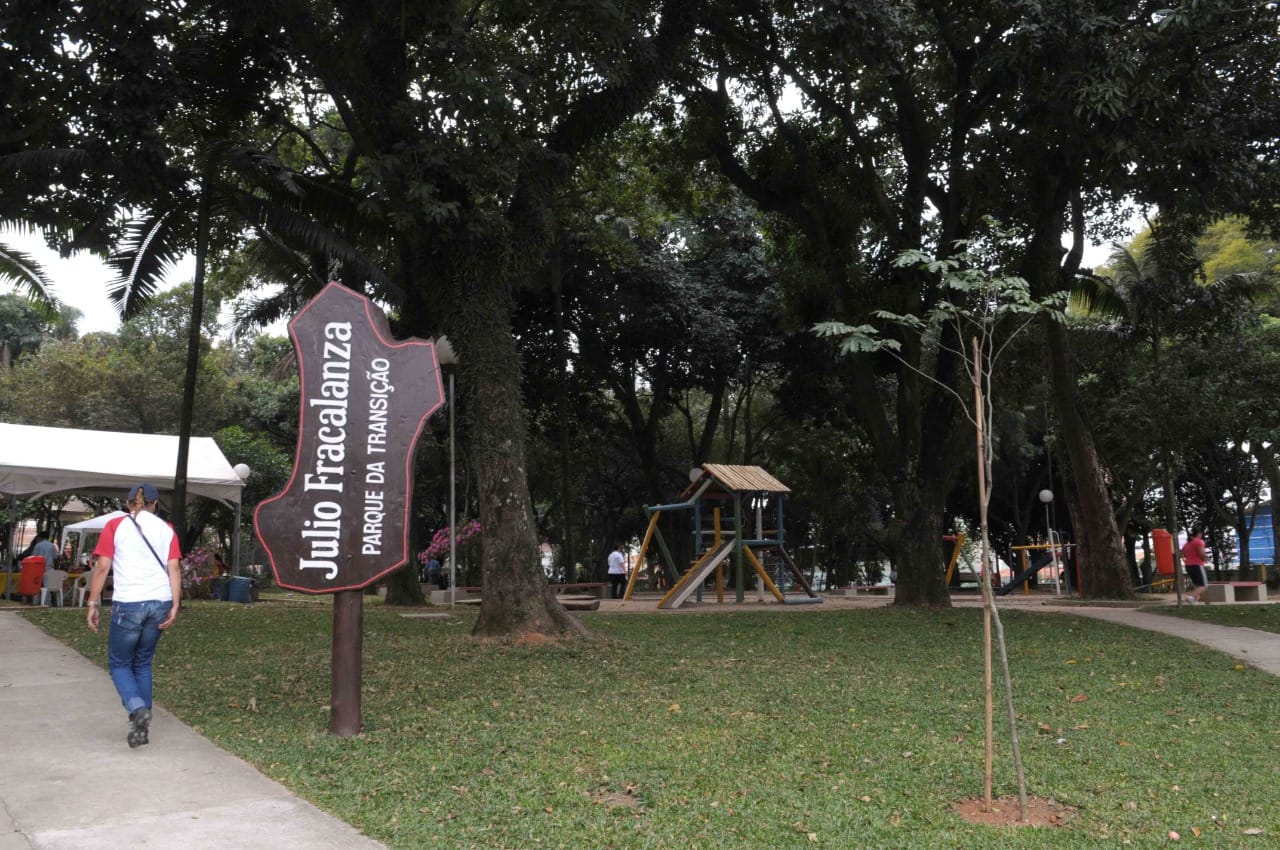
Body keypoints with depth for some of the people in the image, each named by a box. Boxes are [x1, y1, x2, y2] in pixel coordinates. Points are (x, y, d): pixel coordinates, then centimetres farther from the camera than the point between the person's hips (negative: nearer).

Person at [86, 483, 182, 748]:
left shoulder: (115, 525, 3)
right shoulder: (166, 529, 10)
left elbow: (102, 567, -3)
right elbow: (174, 569, 0)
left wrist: (93, 603, 1)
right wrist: (174, 606, -3)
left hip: (128, 604, -3)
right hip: (160, 604, 3)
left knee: (119, 664, 11)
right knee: (143, 664, 18)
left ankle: (138, 710, -14)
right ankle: (142, 726, 15)